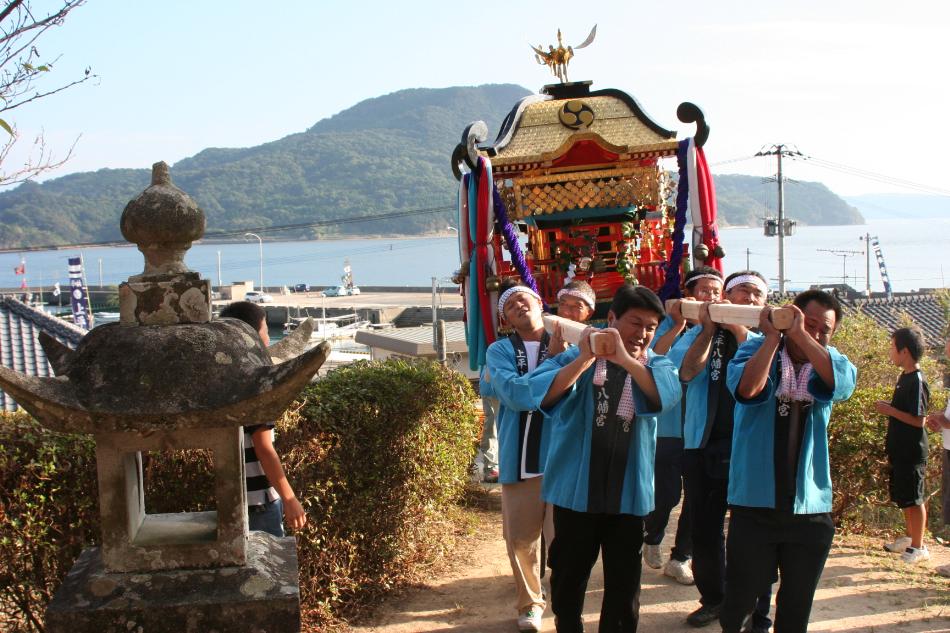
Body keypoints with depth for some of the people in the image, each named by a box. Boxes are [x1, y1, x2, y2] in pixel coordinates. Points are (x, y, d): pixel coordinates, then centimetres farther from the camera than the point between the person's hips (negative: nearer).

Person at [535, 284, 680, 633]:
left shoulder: (656, 364, 2)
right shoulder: (577, 356, -3)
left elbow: (669, 394, -21)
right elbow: (541, 394, -19)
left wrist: (625, 359, -34)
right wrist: (585, 359, -32)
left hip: (629, 493, 1)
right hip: (576, 489, -1)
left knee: (624, 583, 9)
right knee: (567, 576, 12)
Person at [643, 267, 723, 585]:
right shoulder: (671, 324, -3)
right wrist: (679, 326, -21)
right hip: (669, 425, -3)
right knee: (667, 493, 1)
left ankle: (680, 558, 23)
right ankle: (651, 540, 31)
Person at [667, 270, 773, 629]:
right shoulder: (699, 334, 7)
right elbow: (687, 371, -12)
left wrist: (740, 330, -18)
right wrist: (709, 328, -16)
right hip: (703, 447, 2)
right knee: (704, 532, 12)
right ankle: (713, 598, 30)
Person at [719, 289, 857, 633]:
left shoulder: (829, 360, 5)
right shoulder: (756, 348, -3)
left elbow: (844, 383, -19)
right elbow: (746, 388, -24)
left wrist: (800, 335, -22)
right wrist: (773, 337, -20)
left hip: (810, 506, 3)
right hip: (754, 502, -3)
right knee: (740, 595, 6)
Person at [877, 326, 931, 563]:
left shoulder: (917, 381, -19)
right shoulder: (904, 377, 10)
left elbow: (918, 419, -22)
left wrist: (890, 410, -20)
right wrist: (888, 408, 7)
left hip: (912, 452, -9)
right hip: (900, 451, 9)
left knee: (913, 499, -1)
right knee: (903, 497, 18)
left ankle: (919, 547, 8)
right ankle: (910, 537, 30)